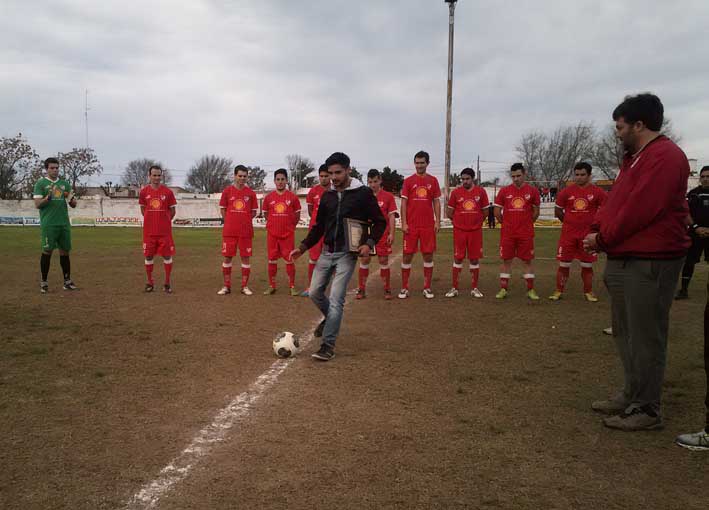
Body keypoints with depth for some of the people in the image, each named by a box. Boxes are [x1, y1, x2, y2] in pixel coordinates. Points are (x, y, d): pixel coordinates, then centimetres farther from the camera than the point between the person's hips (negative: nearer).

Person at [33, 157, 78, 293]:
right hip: (48, 224, -4)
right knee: (47, 251, -3)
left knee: (65, 251, 6)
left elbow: (73, 205, 13)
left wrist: (71, 199, -10)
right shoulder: (41, 183, 3)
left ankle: (67, 281, 12)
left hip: (64, 223, 4)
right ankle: (43, 282, 6)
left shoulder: (65, 183, 15)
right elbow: (37, 204, -4)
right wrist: (48, 198, -22)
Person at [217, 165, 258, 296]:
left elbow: (254, 212, 10)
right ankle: (226, 286, 13)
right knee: (227, 257, 3)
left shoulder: (250, 193, 4)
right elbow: (222, 209, 9)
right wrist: (231, 222, 4)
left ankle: (244, 286, 12)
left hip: (246, 231, 0)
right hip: (229, 231, 0)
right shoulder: (227, 191, 3)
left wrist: (244, 220, 1)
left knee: (246, 257, 2)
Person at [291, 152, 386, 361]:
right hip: (327, 252, 6)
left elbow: (379, 222, -3)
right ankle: (330, 318, 39)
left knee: (336, 300, -10)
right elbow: (319, 226, 16)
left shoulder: (363, 193, -5)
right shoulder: (327, 196, 9)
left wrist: (369, 243, -18)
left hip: (347, 254, -6)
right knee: (315, 292, 9)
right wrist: (303, 247, 7)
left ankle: (328, 346, -4)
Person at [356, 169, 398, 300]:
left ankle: (387, 290, 12)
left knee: (383, 260, 2)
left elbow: (392, 216, 0)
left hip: (383, 234, -2)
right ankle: (361, 290, 10)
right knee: (364, 260, 2)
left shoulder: (388, 196, 1)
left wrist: (391, 234, -7)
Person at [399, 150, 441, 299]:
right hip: (411, 225, -1)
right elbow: (404, 202, 1)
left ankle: (427, 288, 13)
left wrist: (437, 221, 0)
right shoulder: (408, 181, 4)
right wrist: (404, 223, -6)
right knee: (407, 255, 1)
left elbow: (436, 202, 9)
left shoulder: (433, 180, 8)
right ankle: (404, 288, 9)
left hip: (428, 225, 1)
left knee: (428, 255, 4)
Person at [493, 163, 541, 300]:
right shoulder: (504, 191, 2)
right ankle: (503, 289, 11)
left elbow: (536, 212, 11)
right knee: (506, 260, 4)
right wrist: (507, 224, 10)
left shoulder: (532, 191, 2)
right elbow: (497, 212, 7)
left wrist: (526, 224, 10)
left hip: (526, 234, 0)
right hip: (507, 233, 0)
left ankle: (531, 290, 12)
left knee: (527, 261, 5)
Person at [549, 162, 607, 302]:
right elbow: (558, 211, 10)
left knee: (587, 265, 8)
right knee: (564, 264, 2)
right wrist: (569, 222, 7)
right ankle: (558, 291, 10)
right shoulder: (566, 191, 2)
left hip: (588, 235, 0)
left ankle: (588, 292, 19)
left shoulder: (597, 192, 0)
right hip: (568, 234, 0)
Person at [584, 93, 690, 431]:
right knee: (625, 332, 16)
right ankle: (632, 396, 28)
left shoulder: (664, 157, -16)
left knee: (645, 337, -3)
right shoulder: (635, 157, 18)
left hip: (650, 262, -10)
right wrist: (596, 230, 1)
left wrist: (603, 239, -11)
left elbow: (639, 210, -22)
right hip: (623, 258, 11)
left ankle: (647, 410, 8)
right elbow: (615, 200, 17)